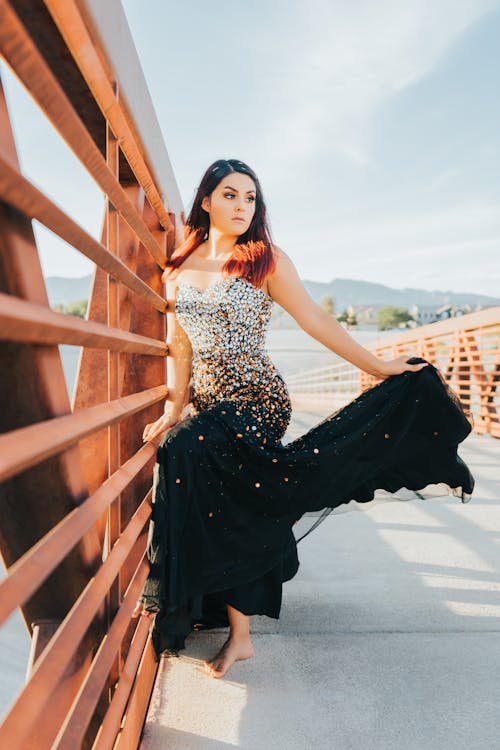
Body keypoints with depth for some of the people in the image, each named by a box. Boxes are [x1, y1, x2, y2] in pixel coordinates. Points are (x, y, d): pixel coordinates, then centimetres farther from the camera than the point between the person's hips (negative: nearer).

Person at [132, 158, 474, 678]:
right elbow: (179, 348, 9)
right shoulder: (178, 269, 9)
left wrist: (377, 366, -3)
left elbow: (316, 321, -2)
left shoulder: (266, 260, -1)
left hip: (256, 401, -4)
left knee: (186, 453, -24)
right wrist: (173, 410, 0)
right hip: (208, 407, 4)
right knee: (232, 509, 6)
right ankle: (239, 634, 23)